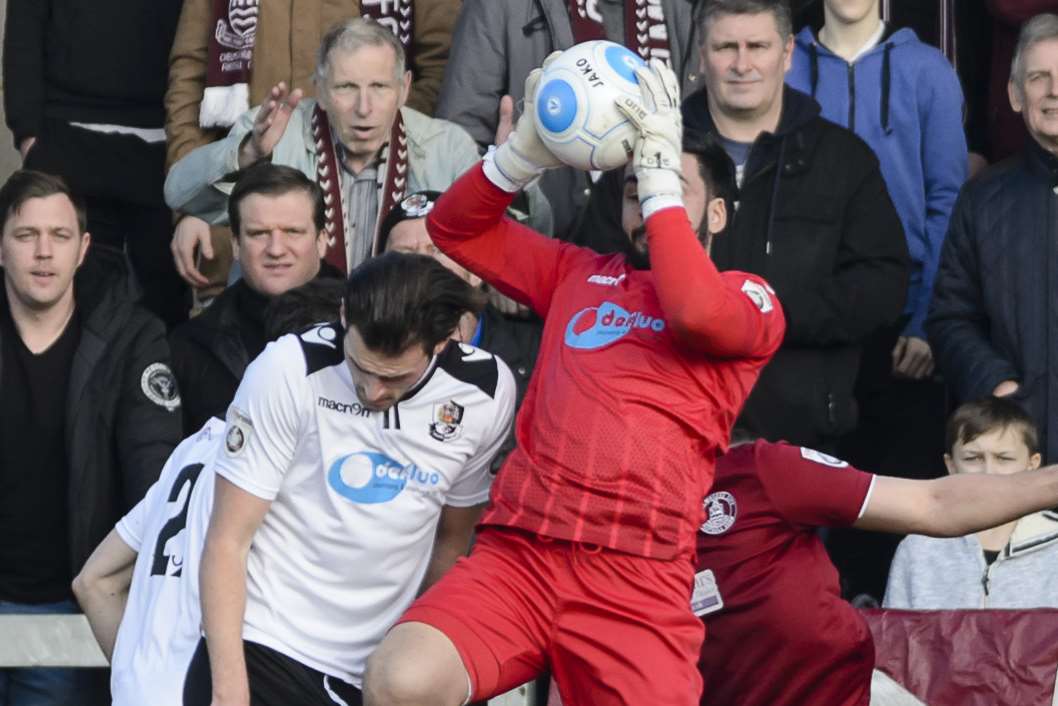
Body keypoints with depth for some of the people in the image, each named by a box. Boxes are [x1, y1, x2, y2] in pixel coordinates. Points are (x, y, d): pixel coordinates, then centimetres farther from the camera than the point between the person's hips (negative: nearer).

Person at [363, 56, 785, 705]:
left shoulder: (750, 298, 13)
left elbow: (696, 311, -9)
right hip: (517, 553, 2)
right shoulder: (581, 274, 26)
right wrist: (528, 150, 11)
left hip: (638, 577, -2)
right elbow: (456, 229, 28)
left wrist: (662, 175, -1)